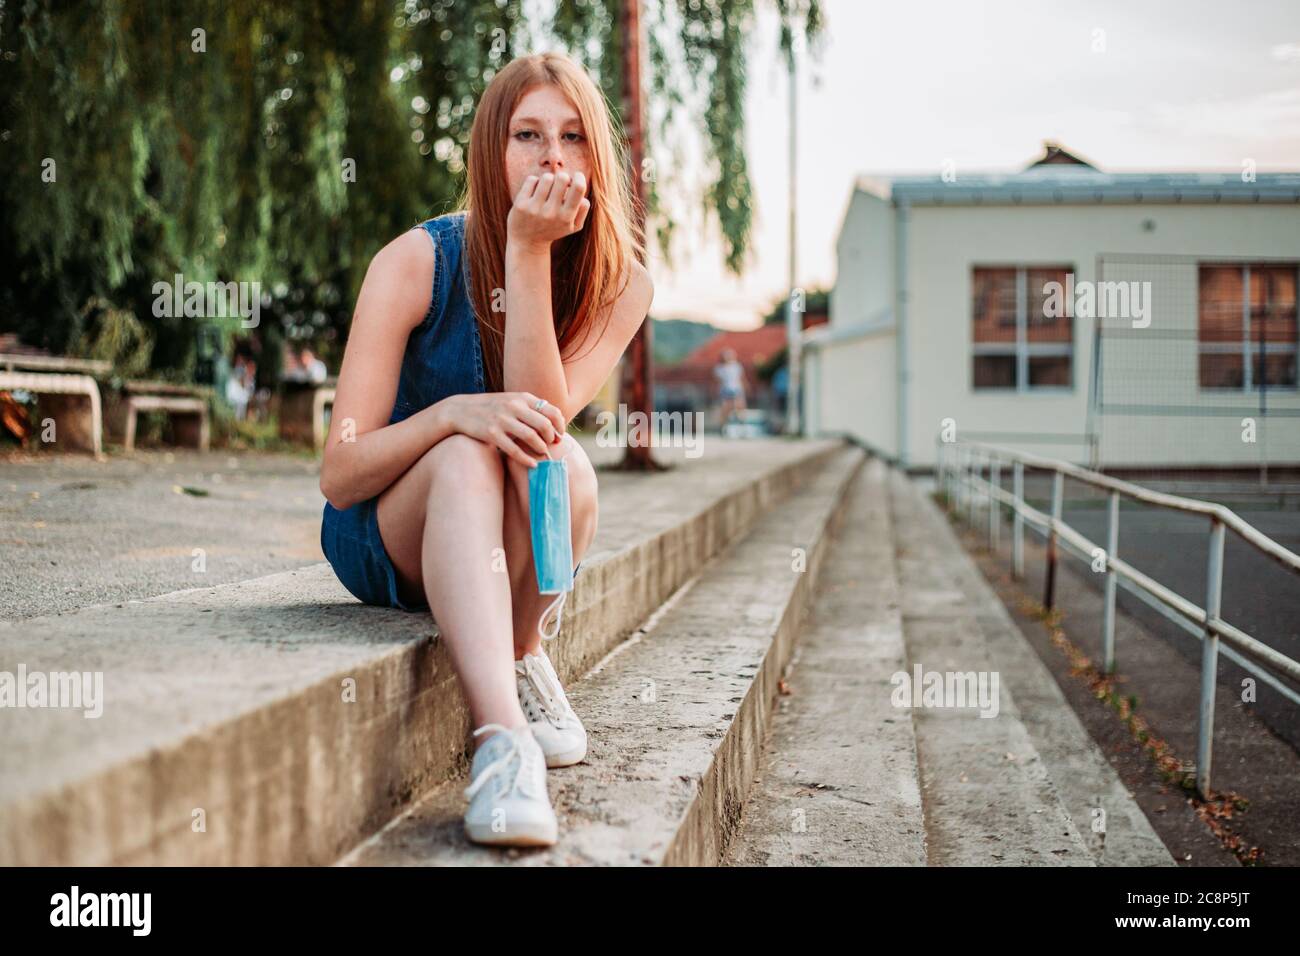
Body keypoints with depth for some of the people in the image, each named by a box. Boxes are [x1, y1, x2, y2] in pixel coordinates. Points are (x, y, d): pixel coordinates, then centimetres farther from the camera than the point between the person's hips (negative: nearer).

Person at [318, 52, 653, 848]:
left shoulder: (621, 284, -9)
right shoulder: (418, 262, -16)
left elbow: (543, 414, -25)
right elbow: (340, 474, -18)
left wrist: (529, 254, -30)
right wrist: (453, 413, -36)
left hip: (515, 551, 2)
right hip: (387, 543, -2)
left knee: (560, 459, -32)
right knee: (466, 453, -35)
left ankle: (523, 651, -7)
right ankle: (503, 734, -47)